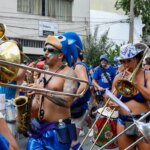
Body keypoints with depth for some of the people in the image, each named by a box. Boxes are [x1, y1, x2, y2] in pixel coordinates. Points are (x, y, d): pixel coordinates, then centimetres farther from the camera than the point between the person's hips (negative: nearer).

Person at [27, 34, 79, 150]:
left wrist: (44, 92, -31)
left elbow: (67, 101, -23)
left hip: (58, 130, -6)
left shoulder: (68, 73, -9)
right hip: (38, 127, 6)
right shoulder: (43, 74, 13)